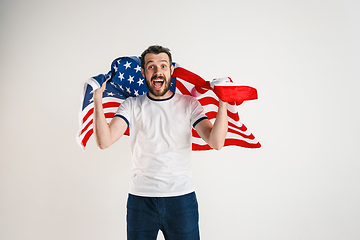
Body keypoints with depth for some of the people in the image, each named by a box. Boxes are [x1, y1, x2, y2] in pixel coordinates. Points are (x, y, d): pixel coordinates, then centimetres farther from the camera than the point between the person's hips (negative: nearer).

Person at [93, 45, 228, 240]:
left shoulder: (188, 104, 2)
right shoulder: (132, 106, 2)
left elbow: (216, 142, -9)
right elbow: (104, 141, -11)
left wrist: (223, 102, -16)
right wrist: (97, 100, -16)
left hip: (181, 198, 0)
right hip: (140, 197, 0)